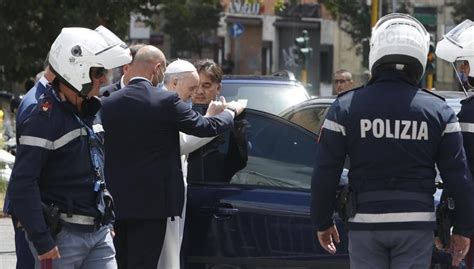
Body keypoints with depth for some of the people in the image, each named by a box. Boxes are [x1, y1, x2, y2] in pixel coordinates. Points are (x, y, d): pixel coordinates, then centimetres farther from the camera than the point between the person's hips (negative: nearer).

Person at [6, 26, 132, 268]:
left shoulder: (89, 111, 13)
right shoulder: (44, 117, -16)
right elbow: (22, 184, -21)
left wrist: (108, 220, 21)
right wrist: (41, 240, -22)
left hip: (98, 233, 8)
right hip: (61, 236, -8)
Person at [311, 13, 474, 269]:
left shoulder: (345, 107, -2)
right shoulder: (440, 111, 0)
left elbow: (324, 175, -1)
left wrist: (323, 223, 11)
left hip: (365, 222, 0)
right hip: (416, 224, 0)